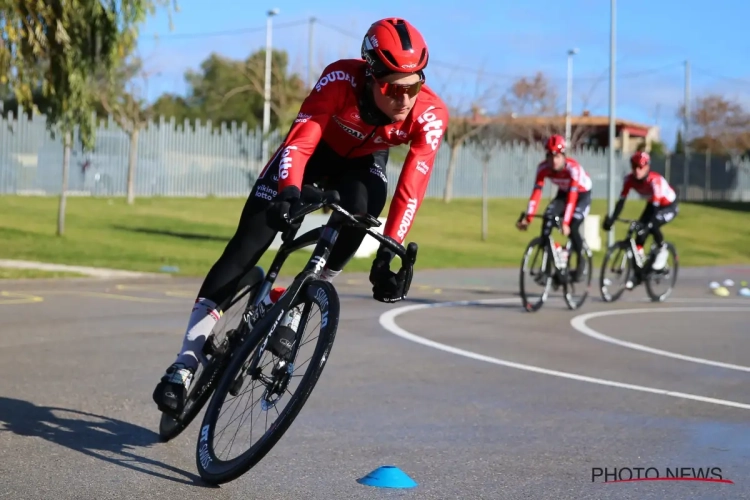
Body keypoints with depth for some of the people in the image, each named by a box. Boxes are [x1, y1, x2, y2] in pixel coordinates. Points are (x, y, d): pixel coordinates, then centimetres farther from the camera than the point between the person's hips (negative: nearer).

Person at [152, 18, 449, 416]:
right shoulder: (342, 79, -36)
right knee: (248, 242, -14)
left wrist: (389, 253, -45)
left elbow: (411, 188, -35)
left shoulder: (431, 115, -31)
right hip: (315, 149, -2)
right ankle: (184, 366, -15)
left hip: (362, 163, 2)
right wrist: (289, 190, -62)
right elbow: (300, 139, -43)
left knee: (360, 209, -33)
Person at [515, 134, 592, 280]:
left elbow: (572, 198, -42)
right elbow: (536, 193, -29)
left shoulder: (573, 168, -36)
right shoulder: (543, 167, -24)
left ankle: (581, 264, -2)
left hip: (582, 194, -4)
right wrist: (528, 218, -38)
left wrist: (566, 223, -50)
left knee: (572, 228, -23)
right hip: (563, 193, 4)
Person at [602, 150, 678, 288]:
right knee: (640, 234, -10)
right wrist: (611, 219, -30)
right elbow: (621, 201, -19)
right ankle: (638, 274, -1)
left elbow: (655, 204, -41)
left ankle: (662, 250, -3)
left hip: (669, 206, -6)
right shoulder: (629, 179, -19)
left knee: (652, 225, -33)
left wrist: (646, 223, -52)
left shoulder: (655, 180, -35)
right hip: (653, 205, 6)